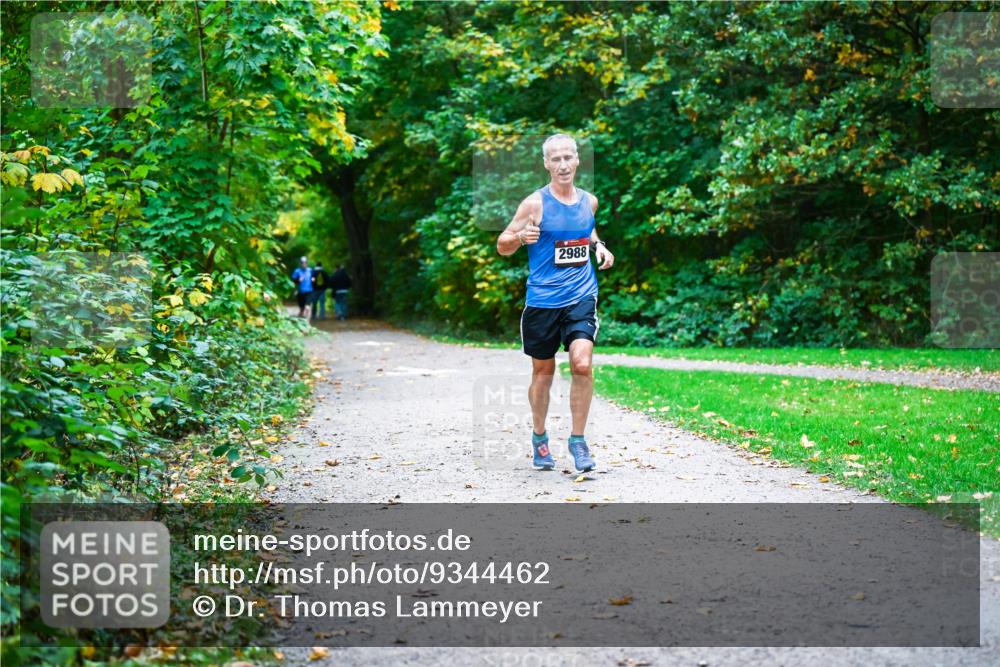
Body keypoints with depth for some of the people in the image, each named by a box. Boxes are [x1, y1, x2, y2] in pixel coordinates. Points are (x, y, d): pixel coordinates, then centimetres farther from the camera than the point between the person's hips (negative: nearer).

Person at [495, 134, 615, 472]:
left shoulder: (589, 201, 7)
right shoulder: (535, 203, -6)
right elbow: (502, 246, -2)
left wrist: (599, 246, 9)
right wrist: (521, 237, -23)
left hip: (581, 297, 2)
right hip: (542, 300, -2)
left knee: (582, 364, -15)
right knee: (543, 370, 9)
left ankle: (578, 440, 0)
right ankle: (539, 438, 30)